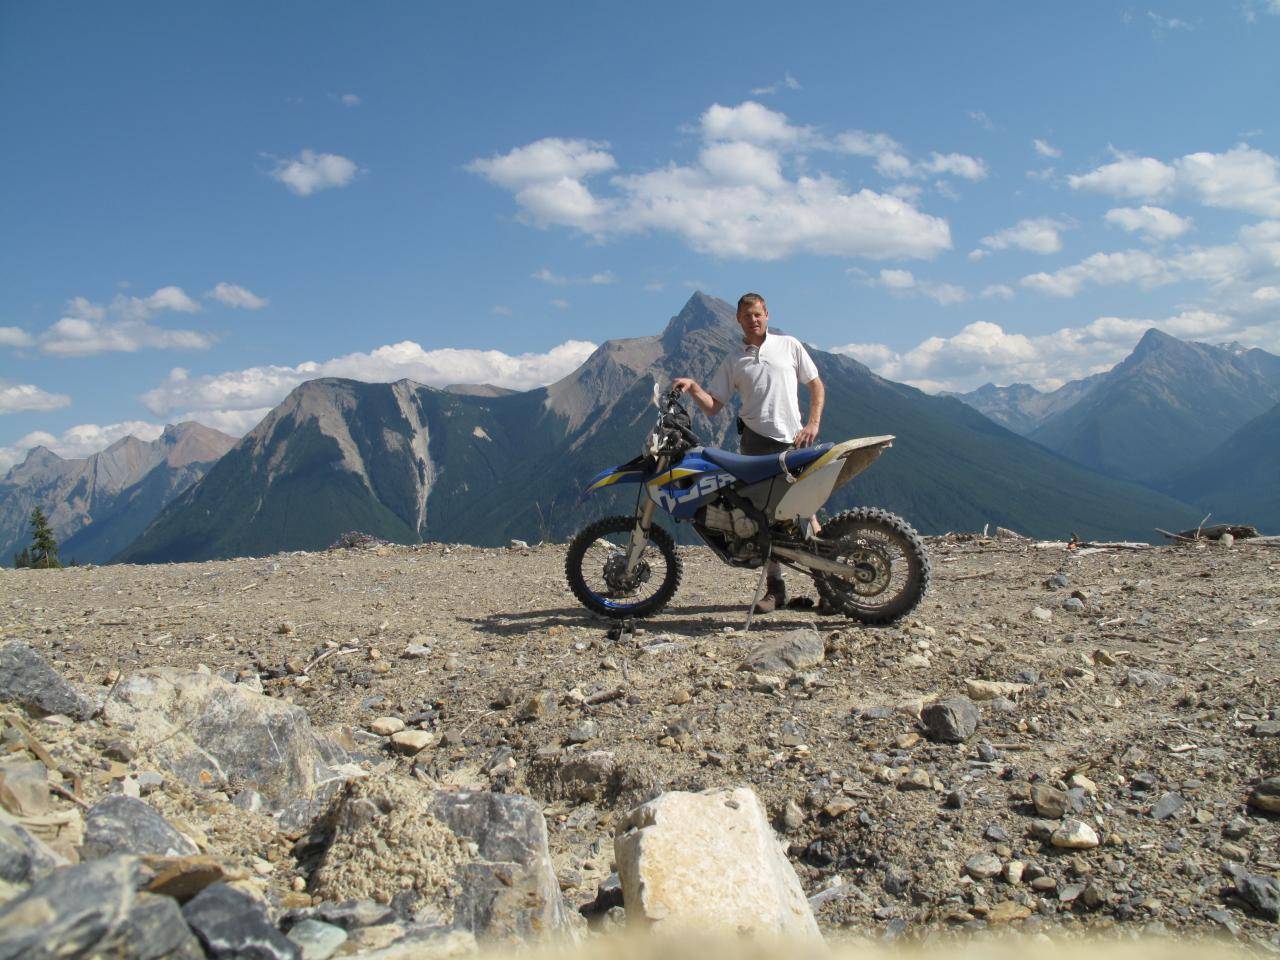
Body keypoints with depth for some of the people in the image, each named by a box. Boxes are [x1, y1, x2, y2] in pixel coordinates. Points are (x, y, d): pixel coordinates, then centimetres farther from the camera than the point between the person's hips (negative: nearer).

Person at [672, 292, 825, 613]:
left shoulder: (789, 345, 11)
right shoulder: (733, 361, 14)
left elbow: (816, 385, 12)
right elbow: (713, 406, 9)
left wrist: (813, 424, -1)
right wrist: (692, 387, -10)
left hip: (792, 441, -1)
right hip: (755, 441, 1)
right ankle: (775, 588, 6)